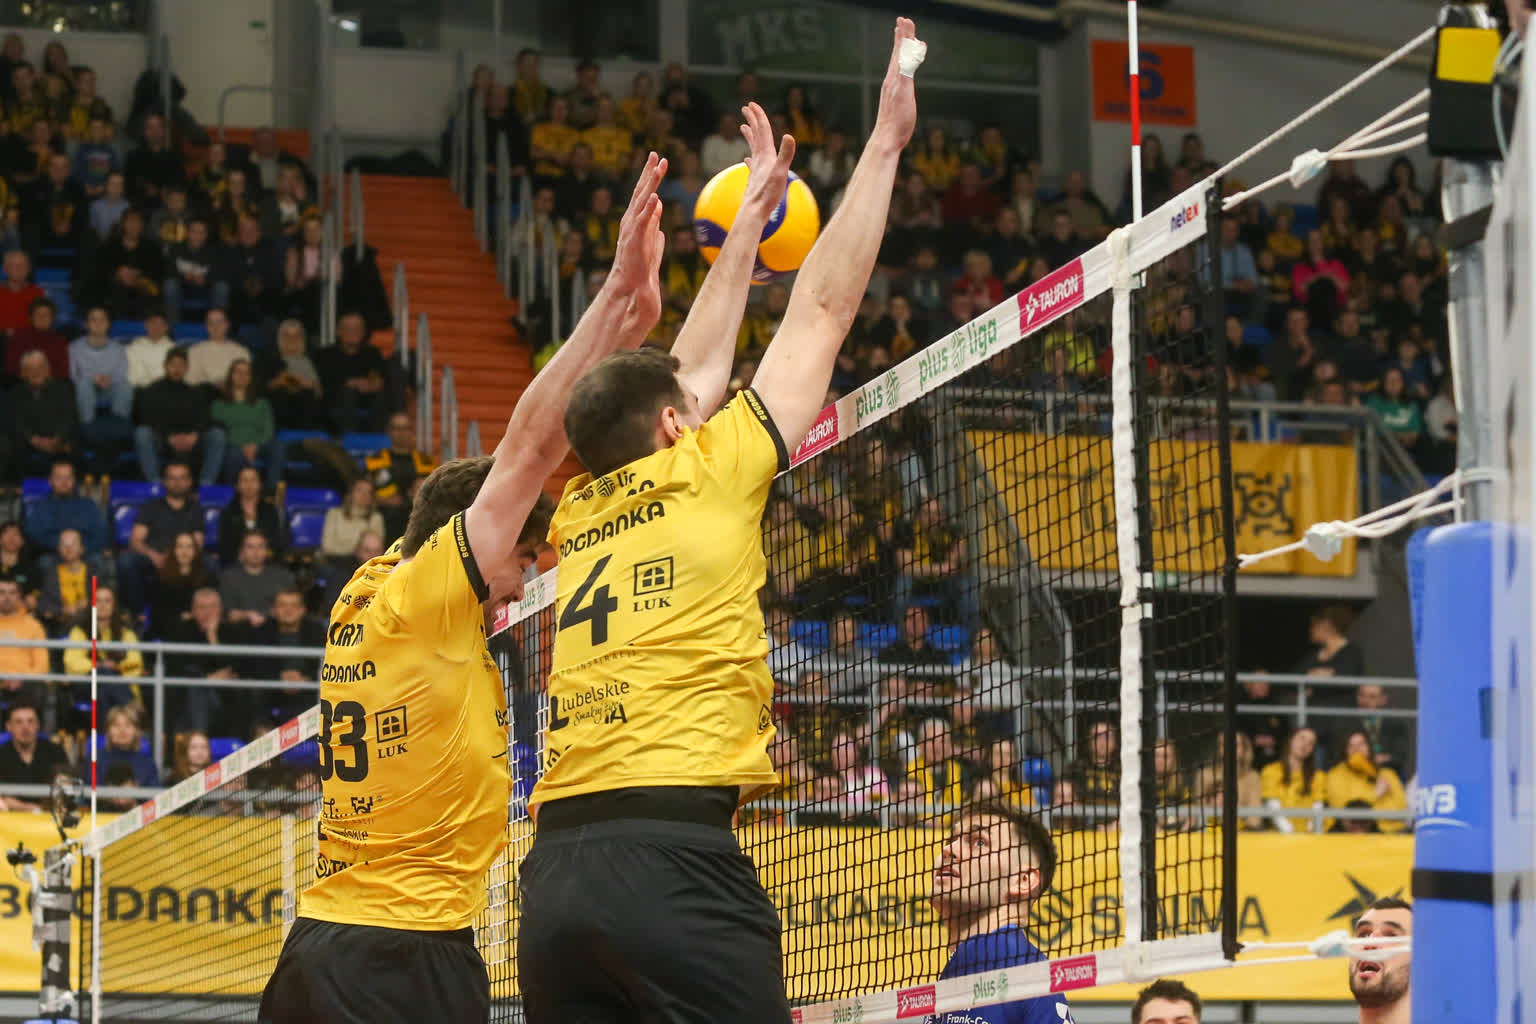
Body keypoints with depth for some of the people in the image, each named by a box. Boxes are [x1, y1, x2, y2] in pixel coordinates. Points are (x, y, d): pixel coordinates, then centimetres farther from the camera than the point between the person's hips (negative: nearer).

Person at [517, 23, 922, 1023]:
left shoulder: (579, 516, 21)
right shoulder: (706, 473, 6)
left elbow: (694, 372, 36)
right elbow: (824, 308, 13)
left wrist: (752, 215, 46)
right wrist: (885, 142, 22)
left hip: (556, 867, 7)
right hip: (674, 856, -7)